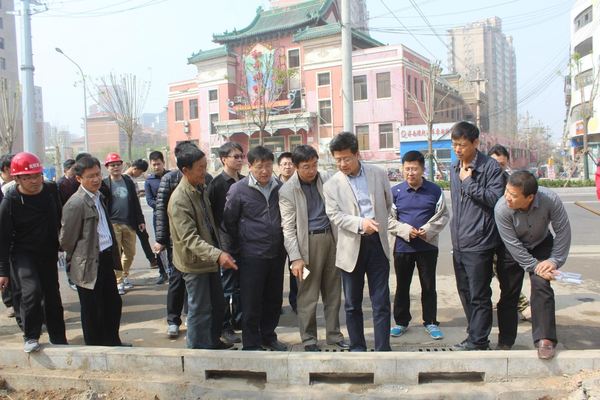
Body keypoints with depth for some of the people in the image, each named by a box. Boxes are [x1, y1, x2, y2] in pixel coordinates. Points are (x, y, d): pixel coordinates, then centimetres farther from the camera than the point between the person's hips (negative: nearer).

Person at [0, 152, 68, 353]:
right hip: (23, 254, -4)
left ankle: (59, 339, 27)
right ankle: (31, 337, -1)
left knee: (52, 295, 12)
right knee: (31, 291, -22)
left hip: (49, 253, 4)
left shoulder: (51, 189, -7)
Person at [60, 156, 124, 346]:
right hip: (89, 264, -8)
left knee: (113, 303, 18)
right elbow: (66, 239, -12)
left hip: (106, 259, 8)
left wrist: (114, 254, 13)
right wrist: (78, 259, 1)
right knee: (92, 310, 8)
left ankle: (112, 343, 35)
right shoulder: (75, 204, -18)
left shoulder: (99, 196, 8)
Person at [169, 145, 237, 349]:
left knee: (218, 304, 20)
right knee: (200, 310, 3)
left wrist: (218, 252, 15)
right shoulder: (179, 200, -23)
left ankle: (213, 341, 39)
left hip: (210, 258, 9)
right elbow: (190, 238, -29)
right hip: (195, 262, -9)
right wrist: (218, 255, -40)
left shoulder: (201, 188, 4)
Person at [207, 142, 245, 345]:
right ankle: (226, 326, 17)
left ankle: (240, 321, 28)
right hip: (227, 243, -5)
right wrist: (218, 240, -12)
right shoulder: (217, 184, -8)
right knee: (229, 287, 3)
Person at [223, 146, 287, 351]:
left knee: (274, 299, 14)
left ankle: (268, 336, 32)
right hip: (252, 255, -4)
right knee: (252, 302, 3)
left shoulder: (279, 187, 3)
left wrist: (282, 243, 11)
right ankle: (251, 344, 18)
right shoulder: (238, 189, -8)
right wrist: (243, 243, 5)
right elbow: (229, 222, 0)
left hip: (277, 253, 4)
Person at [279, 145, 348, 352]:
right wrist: (295, 257, -14)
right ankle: (309, 339, 19)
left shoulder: (327, 179, 4)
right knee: (308, 294, 3)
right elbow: (288, 228, -8)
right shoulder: (287, 191, -7)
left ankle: (334, 334, 27)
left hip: (331, 237, 4)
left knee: (333, 291, 13)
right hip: (308, 242, -4)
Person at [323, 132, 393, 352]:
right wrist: (360, 223, -25)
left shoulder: (378, 174, 4)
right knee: (353, 304, 10)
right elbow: (335, 215, -11)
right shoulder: (331, 185, -1)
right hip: (351, 247, 0)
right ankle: (357, 348, 25)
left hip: (377, 243, 1)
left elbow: (388, 203, 17)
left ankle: (383, 350, 11)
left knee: (381, 302, 2)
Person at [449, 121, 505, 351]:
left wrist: (469, 182, -18)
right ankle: (474, 335, 30)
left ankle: (478, 342, 13)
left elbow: (495, 199, -17)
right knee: (465, 292, 16)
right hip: (459, 243, 8)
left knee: (479, 295, 1)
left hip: (479, 243, -7)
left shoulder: (490, 167, -9)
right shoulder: (454, 169, 13)